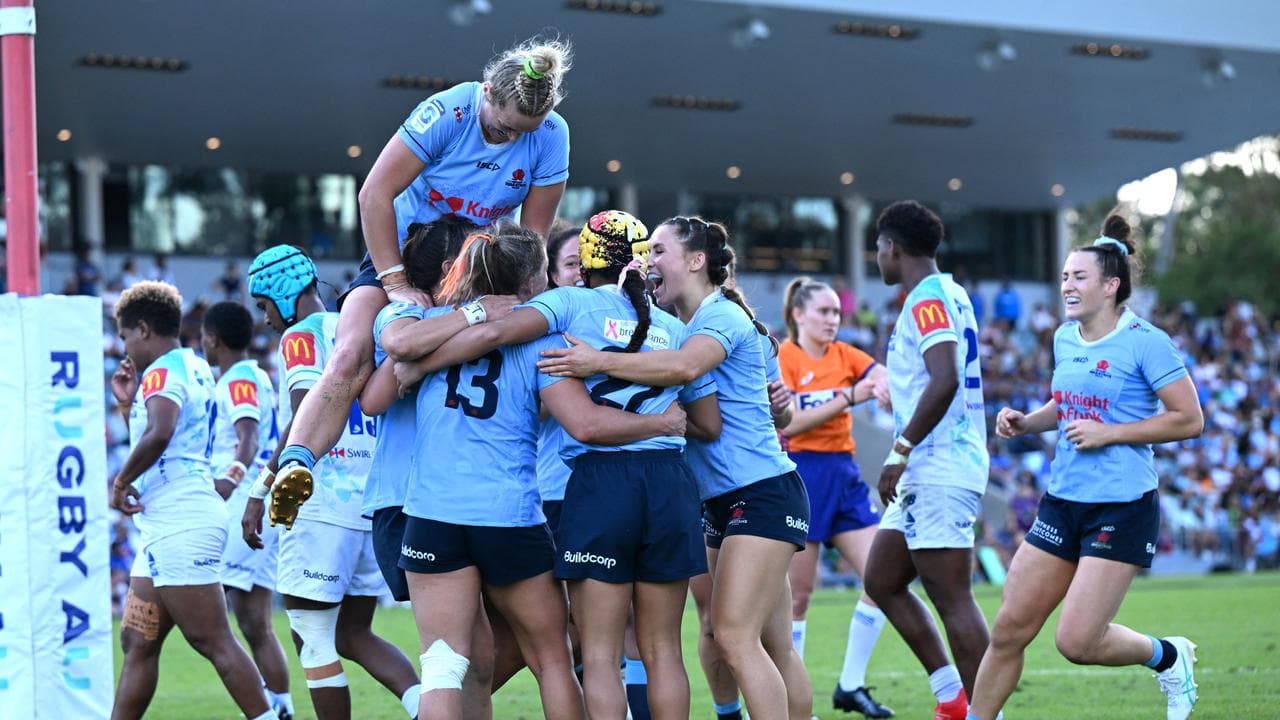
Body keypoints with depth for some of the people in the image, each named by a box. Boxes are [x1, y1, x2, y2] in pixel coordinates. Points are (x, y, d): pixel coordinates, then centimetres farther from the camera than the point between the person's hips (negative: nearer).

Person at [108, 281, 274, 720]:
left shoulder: (162, 372, -9)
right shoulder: (195, 368, 21)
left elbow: (158, 434, -30)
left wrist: (121, 482, -17)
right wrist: (127, 403, 23)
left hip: (179, 524, -11)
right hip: (169, 525, 11)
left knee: (212, 641, -11)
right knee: (138, 643, 11)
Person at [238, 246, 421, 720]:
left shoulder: (301, 337, -7)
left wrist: (260, 493, -18)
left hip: (322, 507, -8)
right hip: (374, 505, 8)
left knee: (315, 643, -1)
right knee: (354, 635, 15)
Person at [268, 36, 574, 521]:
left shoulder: (551, 137, -15)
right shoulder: (446, 113, -24)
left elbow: (533, 235, -5)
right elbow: (375, 194, -21)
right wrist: (395, 283, -23)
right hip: (402, 250, -3)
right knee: (349, 361, -23)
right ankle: (294, 464, -31)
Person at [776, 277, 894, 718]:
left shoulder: (844, 354, 10)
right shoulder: (783, 358, -7)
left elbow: (887, 377, -5)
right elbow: (788, 423, -17)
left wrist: (887, 384, -29)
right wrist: (848, 397, -20)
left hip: (844, 473, 6)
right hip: (802, 474, -6)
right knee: (798, 595, -1)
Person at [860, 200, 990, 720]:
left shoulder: (927, 300, -12)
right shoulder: (949, 294, 18)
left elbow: (945, 380, -25)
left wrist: (900, 452, -21)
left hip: (938, 470, -11)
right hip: (932, 471, 11)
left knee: (952, 597, -8)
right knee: (882, 580, 14)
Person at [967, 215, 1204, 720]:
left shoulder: (1145, 342, -11)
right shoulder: (1064, 339, 10)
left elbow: (1189, 419, -12)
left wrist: (1107, 433, -16)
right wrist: (1025, 423, 6)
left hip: (1123, 508, -7)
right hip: (1063, 502, 7)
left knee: (1076, 642, -10)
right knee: (1009, 630, 2)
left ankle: (1169, 657, 18)